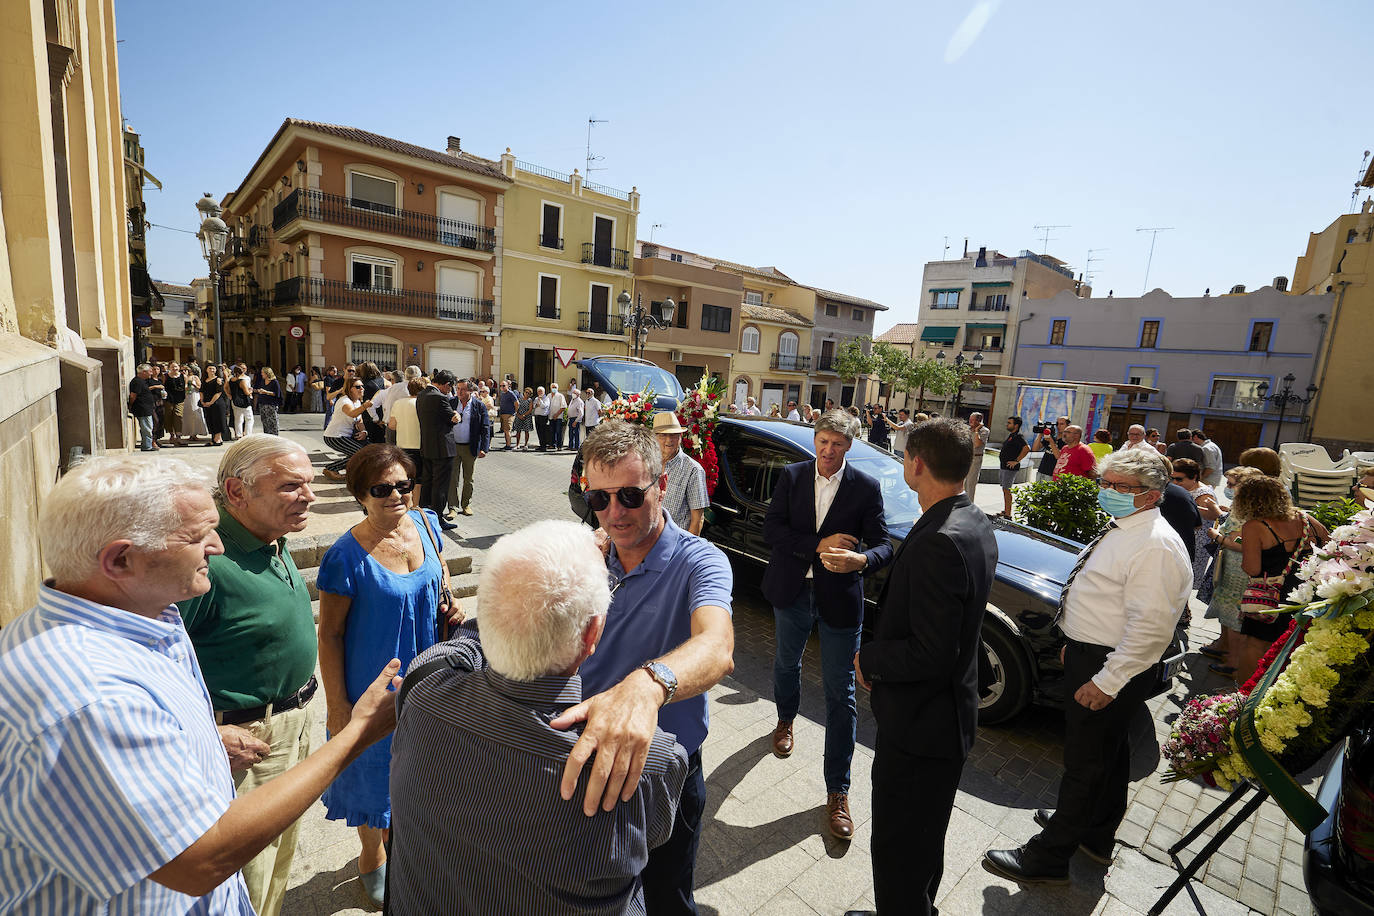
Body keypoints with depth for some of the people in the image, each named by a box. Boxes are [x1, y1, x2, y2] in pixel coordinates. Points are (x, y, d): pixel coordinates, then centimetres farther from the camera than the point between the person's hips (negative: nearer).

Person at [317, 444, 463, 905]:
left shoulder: (426, 524, -8)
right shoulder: (346, 557, -23)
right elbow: (329, 634, -15)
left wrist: (449, 604, -8)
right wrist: (337, 704, -12)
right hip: (374, 685, -4)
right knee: (376, 768, 18)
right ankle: (373, 856, 48)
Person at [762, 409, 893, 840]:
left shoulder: (866, 487, -8)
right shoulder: (791, 476, -4)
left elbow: (883, 545, -12)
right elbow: (771, 529, -12)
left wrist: (861, 559, -35)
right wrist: (819, 544, -24)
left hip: (840, 599, -2)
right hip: (792, 592, 3)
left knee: (840, 694, 4)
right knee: (787, 663, 26)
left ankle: (838, 790, 18)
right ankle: (786, 720, 57)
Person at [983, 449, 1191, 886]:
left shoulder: (1155, 547, -23)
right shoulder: (1122, 531, 9)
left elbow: (1150, 625, -27)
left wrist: (1106, 681, -24)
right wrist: (1076, 642, 22)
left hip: (1108, 668, -10)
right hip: (1090, 654, 10)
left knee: (1086, 762, 2)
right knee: (1109, 751, 24)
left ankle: (1047, 858, 16)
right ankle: (1097, 835, 44)